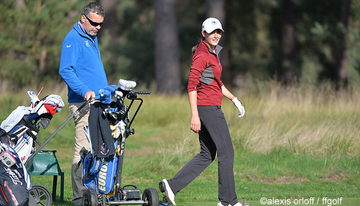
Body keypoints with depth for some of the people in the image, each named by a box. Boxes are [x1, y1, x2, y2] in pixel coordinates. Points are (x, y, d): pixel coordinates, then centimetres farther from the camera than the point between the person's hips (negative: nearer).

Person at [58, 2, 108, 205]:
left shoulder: (92, 38, 21)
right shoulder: (73, 39, -9)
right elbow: (66, 70, -19)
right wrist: (85, 91, -30)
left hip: (98, 101, 9)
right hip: (83, 103, -9)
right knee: (84, 149, -12)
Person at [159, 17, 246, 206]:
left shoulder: (213, 53, 16)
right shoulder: (201, 55, -14)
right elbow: (191, 85, -19)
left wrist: (235, 100, 21)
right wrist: (195, 115, -23)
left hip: (211, 108, 10)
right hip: (208, 108, -10)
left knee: (207, 155, 10)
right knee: (226, 152, -3)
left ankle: (171, 185, 8)